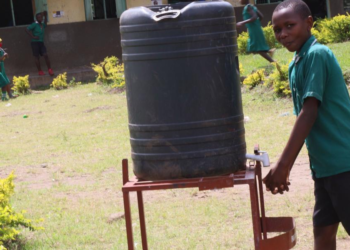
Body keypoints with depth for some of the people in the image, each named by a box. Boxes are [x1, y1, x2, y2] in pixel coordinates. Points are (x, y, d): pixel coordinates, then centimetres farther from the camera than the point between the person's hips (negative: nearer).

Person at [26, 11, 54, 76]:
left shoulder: (42, 25, 9)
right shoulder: (35, 24, -9)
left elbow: (45, 24, 30)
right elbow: (27, 29, -16)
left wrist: (45, 16, 15)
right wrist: (32, 36, -18)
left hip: (41, 43, 5)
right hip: (35, 42, -5)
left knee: (46, 55, -5)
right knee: (37, 57, 1)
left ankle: (50, 70, -3)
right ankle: (40, 71, 7)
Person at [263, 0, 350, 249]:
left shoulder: (316, 54, -14)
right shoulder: (297, 64, 13)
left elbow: (309, 113, -19)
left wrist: (283, 165, -19)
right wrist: (285, 166, 15)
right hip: (325, 164, 9)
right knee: (323, 230, 12)